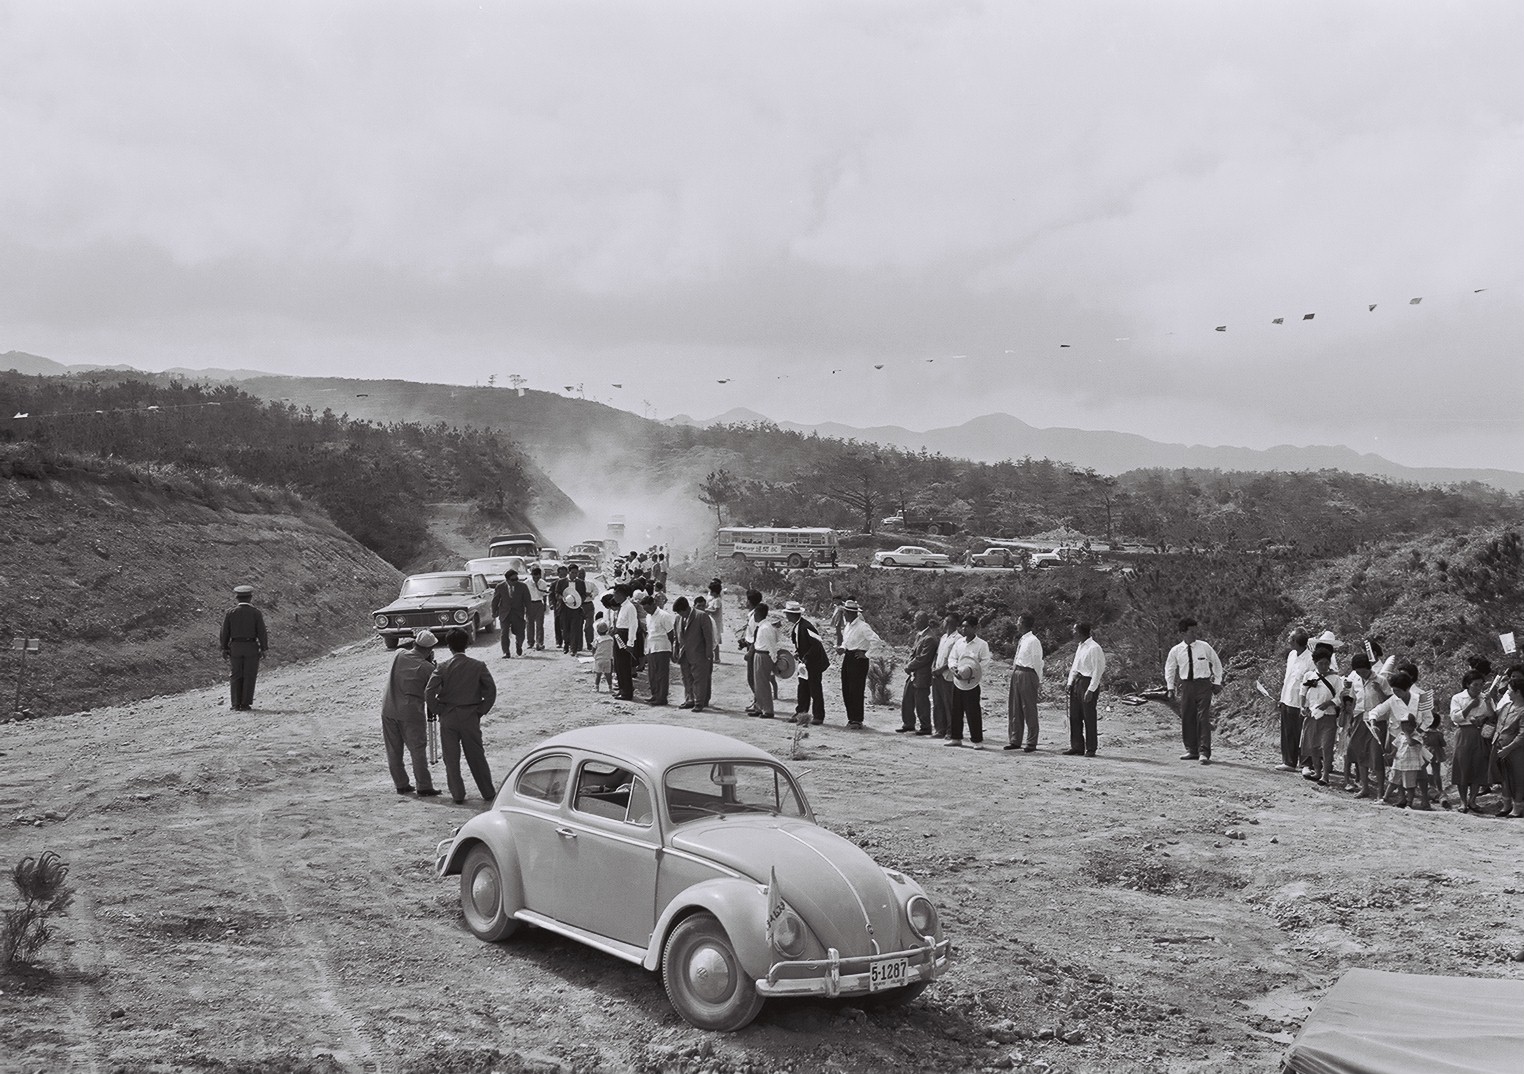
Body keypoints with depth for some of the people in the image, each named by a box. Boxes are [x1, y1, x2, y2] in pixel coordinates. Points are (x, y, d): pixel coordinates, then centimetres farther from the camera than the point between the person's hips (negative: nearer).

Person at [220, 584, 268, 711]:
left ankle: (236, 705, 6)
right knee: (249, 677, 4)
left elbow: (225, 632, 2)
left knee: (235, 676, 9)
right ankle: (245, 704, 1)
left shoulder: (230, 612, 0)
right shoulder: (256, 613, -5)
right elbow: (261, 632, -6)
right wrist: (264, 648, 1)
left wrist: (224, 649, 9)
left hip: (235, 648, 2)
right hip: (251, 648, -2)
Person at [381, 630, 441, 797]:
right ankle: (424, 788, 4)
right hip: (410, 713, -5)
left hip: (388, 711, 5)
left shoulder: (398, 656, -1)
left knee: (393, 750, 13)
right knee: (418, 751, 3)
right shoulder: (427, 668, -12)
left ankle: (401, 785, 20)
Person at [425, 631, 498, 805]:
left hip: (448, 717, -1)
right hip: (470, 717, 1)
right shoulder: (478, 666, -3)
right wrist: (481, 711, 3)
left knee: (451, 757, 8)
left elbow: (429, 692, -12)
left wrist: (438, 711, 0)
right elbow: (491, 690, -6)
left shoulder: (443, 667, -6)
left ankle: (457, 795, 9)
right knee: (476, 755, 12)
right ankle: (488, 792, 16)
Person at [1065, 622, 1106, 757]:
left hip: (1088, 682, -9)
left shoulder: (1094, 648, -13)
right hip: (1076, 682, 9)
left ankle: (1090, 749, 5)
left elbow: (1098, 670, -15)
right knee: (1074, 716, 8)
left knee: (1089, 717, -2)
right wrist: (1070, 683, 11)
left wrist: (1091, 690, -19)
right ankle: (1076, 747, 15)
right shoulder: (1079, 646, 15)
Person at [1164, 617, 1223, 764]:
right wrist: (1171, 688, 10)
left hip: (1203, 685, -2)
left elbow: (1216, 663, 11)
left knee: (1203, 718, -10)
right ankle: (1191, 750, 19)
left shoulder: (1204, 647, -2)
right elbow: (1169, 669, 16)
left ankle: (1204, 753, -12)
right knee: (1187, 719, 6)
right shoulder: (1176, 651, 1)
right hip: (1186, 685, 2)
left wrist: (1217, 682, 8)